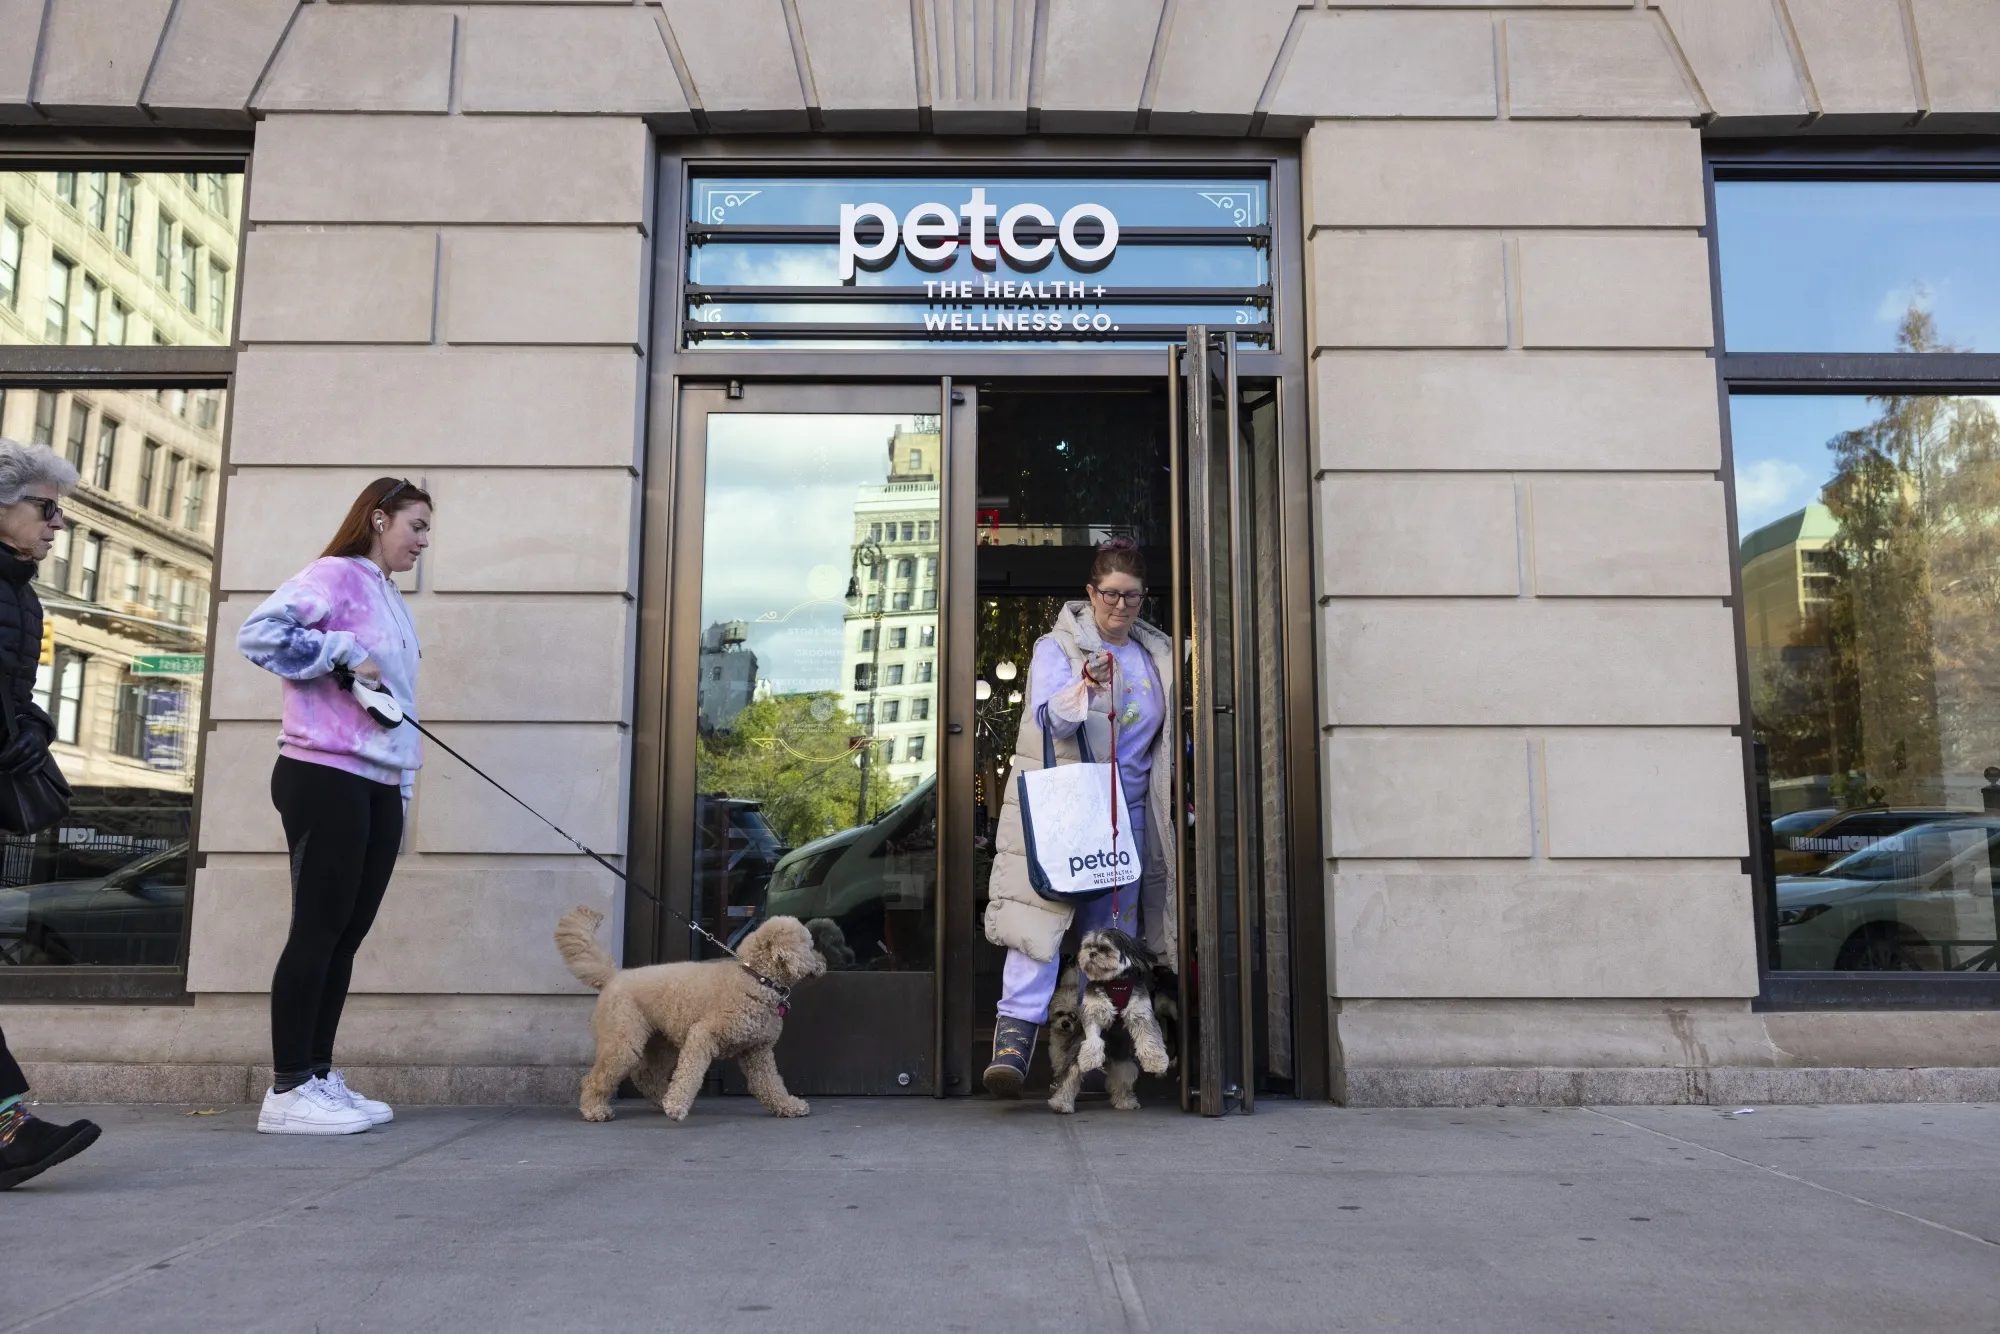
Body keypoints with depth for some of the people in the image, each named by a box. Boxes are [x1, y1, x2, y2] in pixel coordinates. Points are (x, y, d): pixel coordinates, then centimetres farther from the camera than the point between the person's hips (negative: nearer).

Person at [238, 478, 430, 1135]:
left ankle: (318, 1076, 16)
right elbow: (258, 631, -19)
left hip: (379, 785, 8)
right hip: (325, 777, -8)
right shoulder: (336, 575, -5)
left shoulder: (391, 601, 21)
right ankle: (288, 1089, 0)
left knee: (347, 934, 9)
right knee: (318, 929, -6)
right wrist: (345, 654, -17)